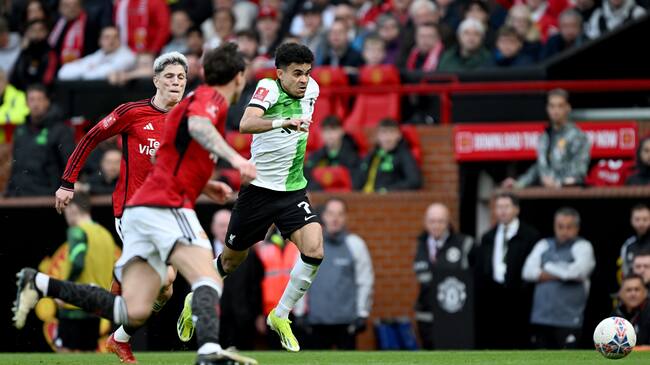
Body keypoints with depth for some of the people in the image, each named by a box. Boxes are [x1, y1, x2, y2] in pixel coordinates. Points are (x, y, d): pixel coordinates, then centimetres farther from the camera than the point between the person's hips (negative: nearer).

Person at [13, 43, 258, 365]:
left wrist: (209, 184, 38)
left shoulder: (200, 98, 27)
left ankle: (40, 284, 2)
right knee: (208, 281, -24)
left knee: (134, 312, -2)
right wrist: (234, 157, -37)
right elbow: (198, 124, -27)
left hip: (141, 207, 9)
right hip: (167, 205, -9)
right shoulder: (212, 98, -1)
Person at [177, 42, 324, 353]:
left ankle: (280, 316, -1)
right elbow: (246, 124, -36)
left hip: (293, 190, 4)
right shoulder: (269, 88, -16)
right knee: (232, 260, 12)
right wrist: (283, 122, -50)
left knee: (314, 250, -20)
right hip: (259, 188, -4)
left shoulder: (311, 88, 2)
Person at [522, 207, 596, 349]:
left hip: (569, 320, -4)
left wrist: (549, 268, -2)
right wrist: (562, 274, -5)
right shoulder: (544, 245, 17)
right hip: (541, 318, 4)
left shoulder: (582, 246, 4)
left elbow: (578, 271, -15)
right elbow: (528, 272, 2)